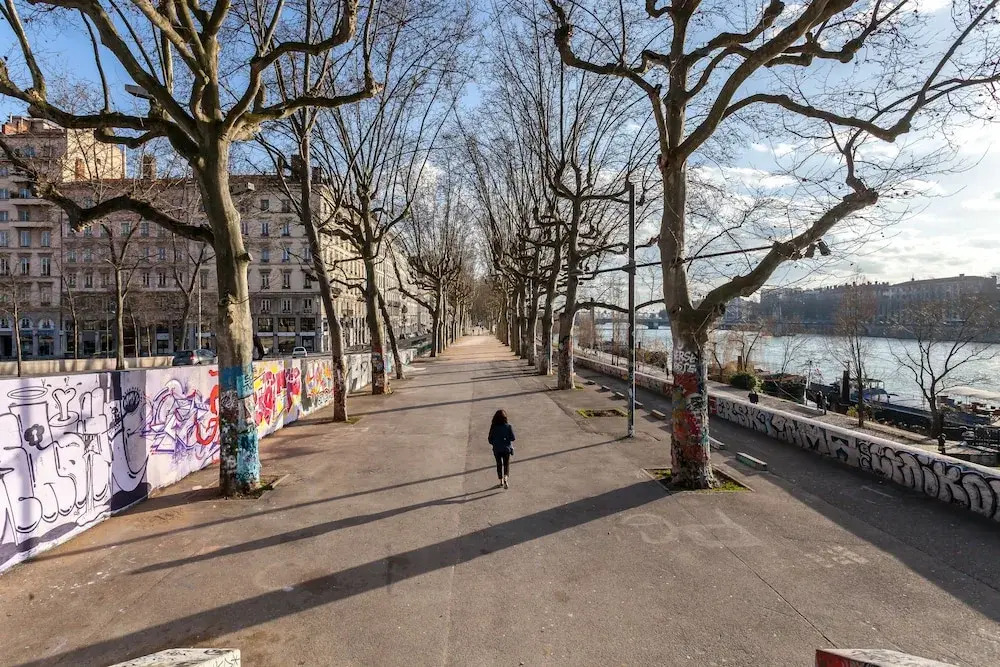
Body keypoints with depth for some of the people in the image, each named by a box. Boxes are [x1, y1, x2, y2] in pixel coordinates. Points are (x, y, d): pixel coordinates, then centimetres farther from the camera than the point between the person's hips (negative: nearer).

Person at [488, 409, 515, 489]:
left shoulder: (493, 427, -9)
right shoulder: (508, 426, -10)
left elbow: (490, 439, -4)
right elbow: (512, 438, -8)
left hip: (497, 449, 1)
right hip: (507, 448, 0)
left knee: (499, 464, 16)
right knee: (506, 464, 10)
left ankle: (501, 481, 20)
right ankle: (506, 478, -13)